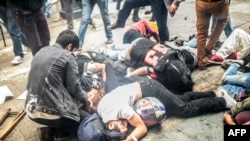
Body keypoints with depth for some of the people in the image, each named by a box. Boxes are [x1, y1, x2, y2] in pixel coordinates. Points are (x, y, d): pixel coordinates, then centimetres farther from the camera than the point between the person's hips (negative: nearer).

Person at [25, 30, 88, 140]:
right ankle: (54, 132, -1)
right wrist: (85, 99, 15)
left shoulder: (41, 52, 13)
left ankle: (52, 128, 10)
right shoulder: (67, 56, -8)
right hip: (50, 113, -8)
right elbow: (74, 87, -7)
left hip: (31, 110, 8)